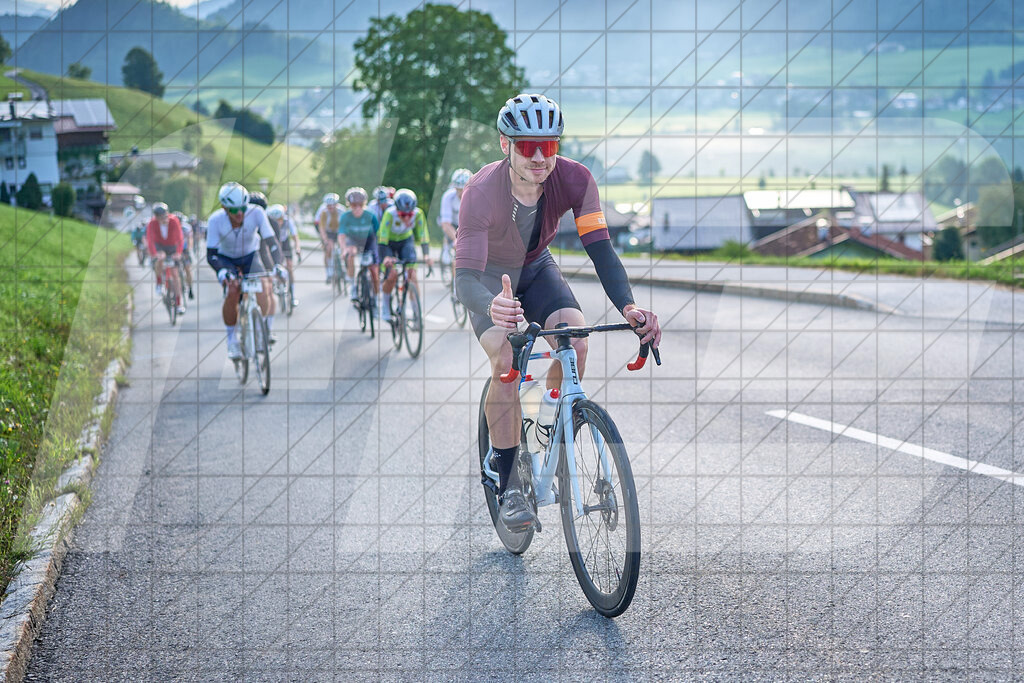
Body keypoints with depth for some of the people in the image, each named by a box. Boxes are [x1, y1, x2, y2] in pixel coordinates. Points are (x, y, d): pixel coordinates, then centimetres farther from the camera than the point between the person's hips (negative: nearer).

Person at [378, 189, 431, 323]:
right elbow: (383, 238, -36)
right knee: (392, 274, -17)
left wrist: (426, 255, -40)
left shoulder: (418, 214, -27)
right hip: (389, 242, -2)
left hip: (406, 241, 2)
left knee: (412, 273, -17)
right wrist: (386, 257, -50)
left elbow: (422, 236, -24)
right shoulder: (390, 214, -34)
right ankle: (385, 305, 7)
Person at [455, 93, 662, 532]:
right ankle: (508, 484, -14)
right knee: (506, 361, -26)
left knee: (575, 342, -22)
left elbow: (600, 249, -32)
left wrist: (627, 307, -50)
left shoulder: (574, 180, -27)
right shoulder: (482, 192, -36)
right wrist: (492, 306, -65)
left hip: (536, 269, 3)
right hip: (489, 277, -3)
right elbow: (465, 279, -41)